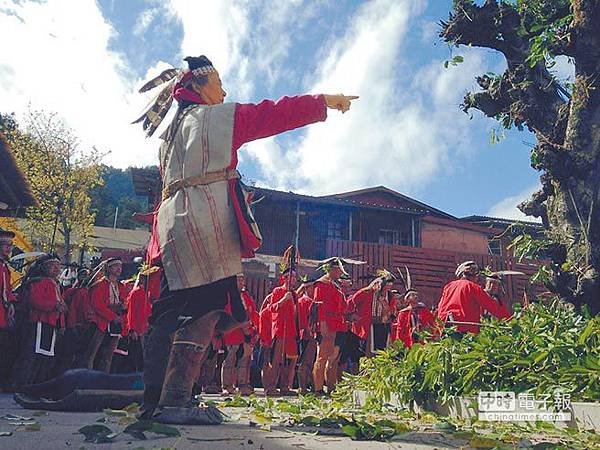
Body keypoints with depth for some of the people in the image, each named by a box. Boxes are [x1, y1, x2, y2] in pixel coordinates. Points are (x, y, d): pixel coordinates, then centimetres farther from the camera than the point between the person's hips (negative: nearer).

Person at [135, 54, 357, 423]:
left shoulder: (174, 130, 28)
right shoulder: (220, 116, 5)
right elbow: (276, 114, 5)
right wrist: (327, 101, 15)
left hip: (173, 220, 9)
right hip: (207, 219, -9)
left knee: (174, 311, 8)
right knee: (209, 308, -11)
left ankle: (155, 398, 11)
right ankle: (175, 400, -15)